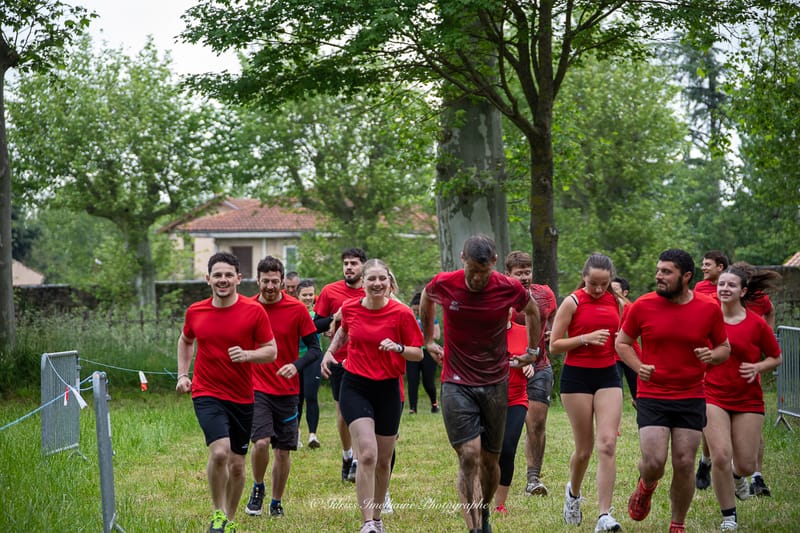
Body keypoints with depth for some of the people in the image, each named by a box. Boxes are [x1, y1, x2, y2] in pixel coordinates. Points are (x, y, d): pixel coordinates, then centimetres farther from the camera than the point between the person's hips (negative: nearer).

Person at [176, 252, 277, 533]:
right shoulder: (195, 312, 1)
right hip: (206, 394, -1)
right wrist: (182, 374, 11)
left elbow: (271, 351, -2)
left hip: (242, 397, 1)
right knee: (219, 451, -23)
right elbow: (186, 341, 21)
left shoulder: (254, 311, -6)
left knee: (237, 465, 8)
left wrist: (247, 355, -21)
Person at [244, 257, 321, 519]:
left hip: (287, 390, 1)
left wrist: (296, 366, -21)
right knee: (261, 442, -18)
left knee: (283, 451, 5)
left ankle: (277, 502, 25)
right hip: (257, 388, -1)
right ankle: (258, 488, 9)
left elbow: (315, 349, -3)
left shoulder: (297, 309, -5)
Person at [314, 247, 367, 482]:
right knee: (342, 410, 7)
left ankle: (358, 460, -5)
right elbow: (316, 325, 3)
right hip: (340, 359, 1)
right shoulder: (330, 291, 2)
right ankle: (347, 456, 24)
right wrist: (335, 318, -14)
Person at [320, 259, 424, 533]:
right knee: (367, 454, -18)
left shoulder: (402, 313, -10)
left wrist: (398, 348, -23)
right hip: (355, 387, 0)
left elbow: (418, 353, -5)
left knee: (383, 461, 11)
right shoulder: (349, 308, -2)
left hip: (388, 389, 0)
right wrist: (330, 352, 10)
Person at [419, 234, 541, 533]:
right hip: (456, 383, -1)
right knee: (469, 456, -15)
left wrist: (533, 350, 17)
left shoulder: (509, 289, -9)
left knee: (490, 460, 9)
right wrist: (428, 340, 19)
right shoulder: (443, 284, -10)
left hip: (495, 383, 2)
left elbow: (532, 312, 15)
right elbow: (426, 300, 16)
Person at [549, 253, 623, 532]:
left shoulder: (616, 302, 6)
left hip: (608, 375, 3)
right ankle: (573, 492, 37)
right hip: (577, 376, -3)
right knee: (584, 447, 5)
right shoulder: (572, 302, -7)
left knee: (607, 444, -10)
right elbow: (554, 345, -7)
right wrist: (585, 338, -20)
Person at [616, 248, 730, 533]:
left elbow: (724, 347, 10)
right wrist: (639, 366, -10)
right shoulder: (643, 306, -4)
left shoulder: (709, 308, -2)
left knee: (684, 464, 1)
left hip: (691, 399, 1)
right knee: (653, 462, -12)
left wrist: (713, 356, -14)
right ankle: (646, 487, 25)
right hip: (651, 397, -1)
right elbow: (622, 342, 9)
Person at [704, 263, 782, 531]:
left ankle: (737, 476, 43)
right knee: (721, 457, -14)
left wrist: (758, 368, -12)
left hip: (748, 400, 1)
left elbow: (776, 357, 6)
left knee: (746, 465, 2)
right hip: (713, 396, 0)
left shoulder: (757, 323, -6)